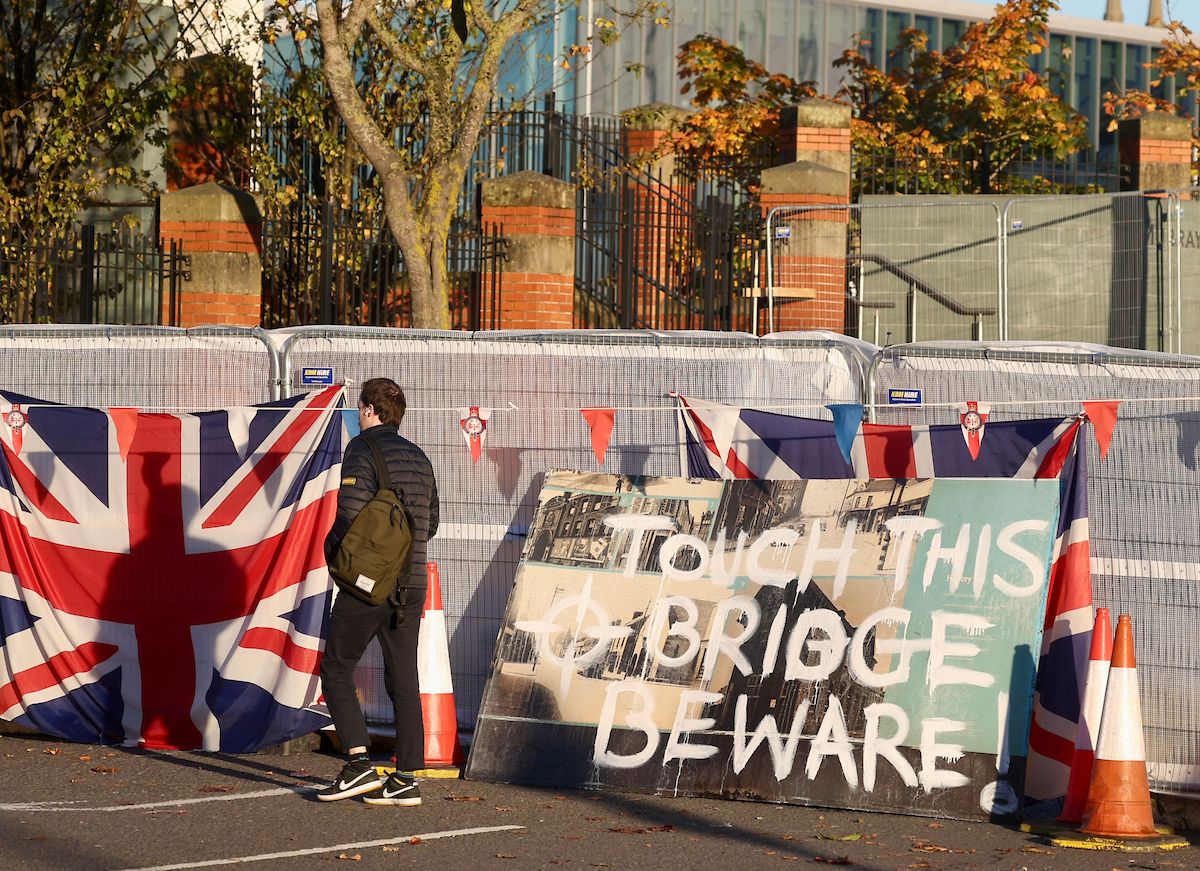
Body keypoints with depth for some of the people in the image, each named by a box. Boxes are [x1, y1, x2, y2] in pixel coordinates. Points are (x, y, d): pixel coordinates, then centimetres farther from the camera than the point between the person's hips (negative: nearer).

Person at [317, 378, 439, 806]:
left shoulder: (362, 450, -8)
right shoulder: (418, 457, 14)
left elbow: (351, 514, -18)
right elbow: (430, 522, 19)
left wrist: (331, 549, 0)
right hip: (411, 585, 7)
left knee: (336, 669, 3)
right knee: (403, 679, 6)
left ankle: (359, 765, -9)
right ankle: (406, 779, 3)